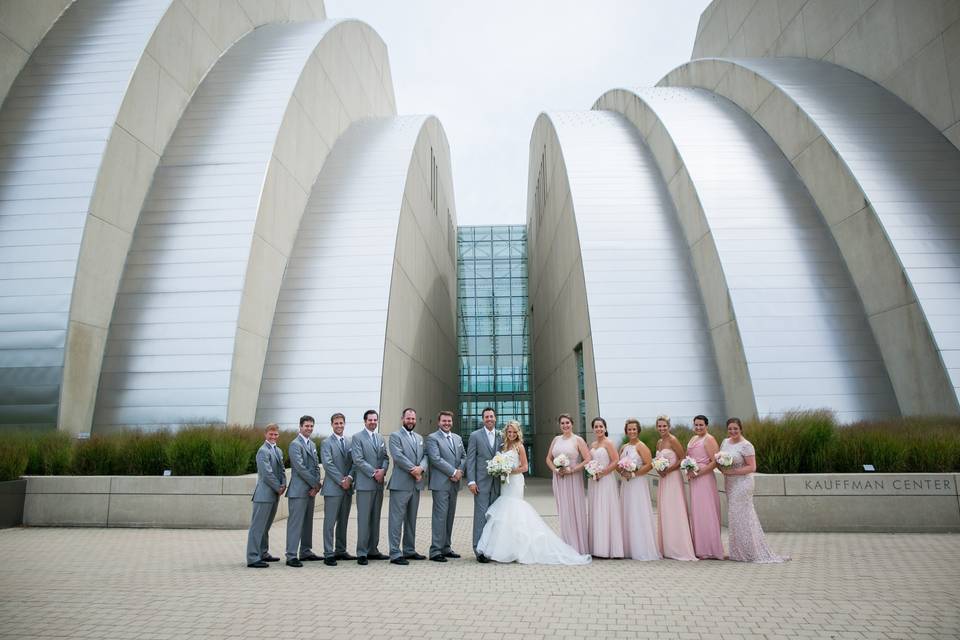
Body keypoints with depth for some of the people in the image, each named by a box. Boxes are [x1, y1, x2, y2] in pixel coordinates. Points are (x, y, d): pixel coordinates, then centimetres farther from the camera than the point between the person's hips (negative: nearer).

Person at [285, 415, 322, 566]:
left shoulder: (312, 444, 16)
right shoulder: (295, 444, -10)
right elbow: (300, 467, -16)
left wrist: (316, 484, 0)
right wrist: (315, 484, -11)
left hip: (311, 490, 8)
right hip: (299, 490, -8)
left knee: (308, 522, 13)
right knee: (295, 522, -6)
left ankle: (305, 552, 22)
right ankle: (291, 556, -4)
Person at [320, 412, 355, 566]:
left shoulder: (349, 443, 13)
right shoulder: (326, 443, -3)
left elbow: (354, 462, 8)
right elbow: (328, 464, -12)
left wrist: (349, 477, -9)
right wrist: (341, 480, -15)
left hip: (347, 487, 6)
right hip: (333, 488, -6)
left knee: (343, 521, 12)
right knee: (330, 522, -4)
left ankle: (340, 551, 20)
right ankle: (328, 555, -1)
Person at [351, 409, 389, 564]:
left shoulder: (380, 438, 16)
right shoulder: (357, 438, -3)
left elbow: (385, 457, 12)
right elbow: (358, 460, -11)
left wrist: (383, 470, -8)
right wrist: (374, 473, -15)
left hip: (379, 484, 6)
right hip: (365, 484, -6)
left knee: (375, 518, 10)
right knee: (364, 519, -4)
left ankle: (373, 550, 18)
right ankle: (362, 553, 2)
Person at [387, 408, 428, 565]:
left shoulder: (420, 438, 18)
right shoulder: (395, 436, -3)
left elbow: (425, 456, 8)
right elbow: (398, 456, -15)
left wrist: (421, 468, -12)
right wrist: (413, 470, -16)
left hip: (416, 484, 7)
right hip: (400, 484, -7)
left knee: (411, 519, 14)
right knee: (397, 519, -4)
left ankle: (409, 551, 22)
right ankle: (395, 554, -1)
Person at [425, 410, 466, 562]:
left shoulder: (457, 438, 17)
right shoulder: (432, 438, -5)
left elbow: (463, 456, 15)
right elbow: (436, 459, -15)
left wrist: (460, 471, -4)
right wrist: (454, 472, -15)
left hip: (454, 483, 7)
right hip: (440, 483, -7)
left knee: (450, 516, 11)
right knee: (440, 516, -7)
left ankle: (446, 548, 19)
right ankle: (435, 551, -3)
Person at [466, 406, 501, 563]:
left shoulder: (501, 437, 11)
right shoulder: (475, 436, 0)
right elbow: (470, 460, -3)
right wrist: (471, 481, -11)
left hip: (497, 483, 4)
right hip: (481, 482, -4)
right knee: (481, 515, -6)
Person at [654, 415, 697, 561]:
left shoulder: (673, 440, -10)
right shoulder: (659, 442, 13)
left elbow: (683, 459, -13)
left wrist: (668, 470, -17)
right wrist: (658, 469, 2)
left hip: (673, 479, -8)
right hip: (663, 479, 8)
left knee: (674, 512, -7)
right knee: (664, 513, 9)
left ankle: (680, 550, -1)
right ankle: (667, 548, 16)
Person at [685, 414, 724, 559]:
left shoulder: (709, 439, -8)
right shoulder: (693, 439, 17)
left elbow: (715, 462, -16)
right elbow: (688, 458, 24)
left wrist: (698, 472, -17)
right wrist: (688, 472, 5)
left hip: (704, 479, -8)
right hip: (694, 480, 8)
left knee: (705, 513, -4)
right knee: (696, 513, 9)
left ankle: (709, 549, 3)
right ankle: (699, 548, 15)